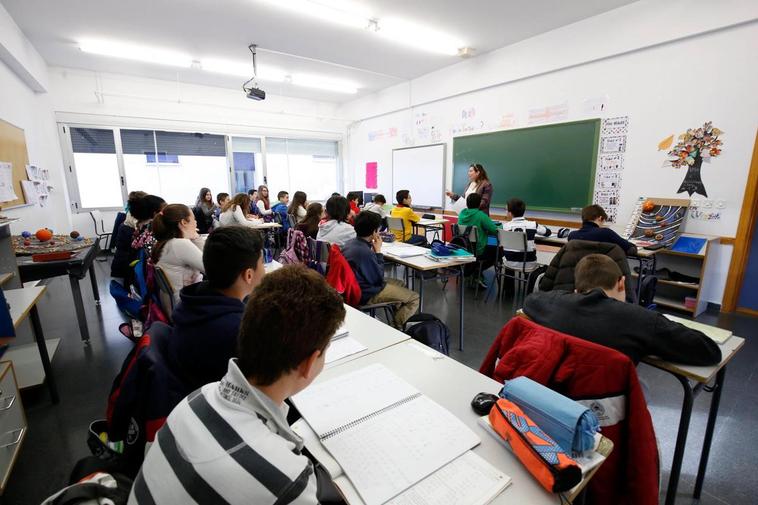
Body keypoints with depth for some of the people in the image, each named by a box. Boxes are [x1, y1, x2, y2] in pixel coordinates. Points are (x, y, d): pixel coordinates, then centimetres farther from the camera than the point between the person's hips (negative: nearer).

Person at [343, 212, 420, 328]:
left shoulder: (350, 243, -1)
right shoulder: (365, 252, -30)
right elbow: (379, 278, -17)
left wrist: (373, 250, -2)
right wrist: (378, 251, -13)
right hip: (366, 295, -10)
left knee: (399, 283, 25)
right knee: (415, 298, -4)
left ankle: (397, 317, 30)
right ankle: (396, 327, 10)